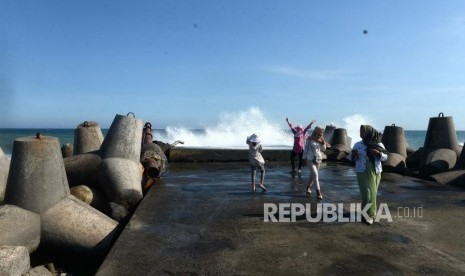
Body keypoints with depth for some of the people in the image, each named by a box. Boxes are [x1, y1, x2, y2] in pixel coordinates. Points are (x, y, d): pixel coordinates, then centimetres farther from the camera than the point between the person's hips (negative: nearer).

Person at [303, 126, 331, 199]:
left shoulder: (321, 139, 2)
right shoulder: (309, 139, -9)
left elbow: (323, 149, 3)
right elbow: (306, 149, -3)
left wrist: (323, 142, -15)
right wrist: (304, 158, -3)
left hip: (318, 159, 5)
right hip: (310, 159, -5)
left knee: (313, 174, 15)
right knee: (315, 174, -14)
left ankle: (308, 187, 36)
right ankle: (318, 191, -10)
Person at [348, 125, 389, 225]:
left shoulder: (379, 144, -2)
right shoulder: (357, 145, -1)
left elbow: (385, 157, 1)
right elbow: (352, 158, 2)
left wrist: (378, 153, -19)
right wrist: (353, 154, -20)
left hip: (375, 172, 1)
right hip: (363, 172, -1)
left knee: (373, 192, 8)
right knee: (367, 192, -5)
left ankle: (366, 212, 23)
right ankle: (369, 214, 5)